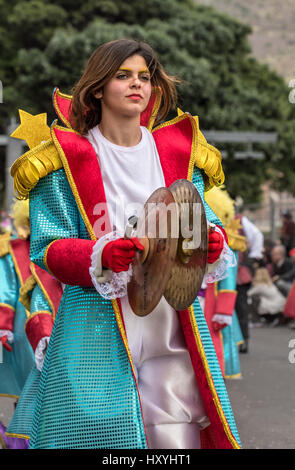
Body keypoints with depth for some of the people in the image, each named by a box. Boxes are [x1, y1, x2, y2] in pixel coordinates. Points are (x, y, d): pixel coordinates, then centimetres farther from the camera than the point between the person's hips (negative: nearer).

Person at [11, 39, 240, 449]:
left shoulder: (178, 152, 12)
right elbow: (48, 247, -4)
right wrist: (101, 256, -23)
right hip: (97, 333, -3)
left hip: (171, 330, 3)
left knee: (180, 433, -3)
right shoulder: (66, 158, 1)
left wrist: (211, 240, -12)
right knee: (101, 433, -7)